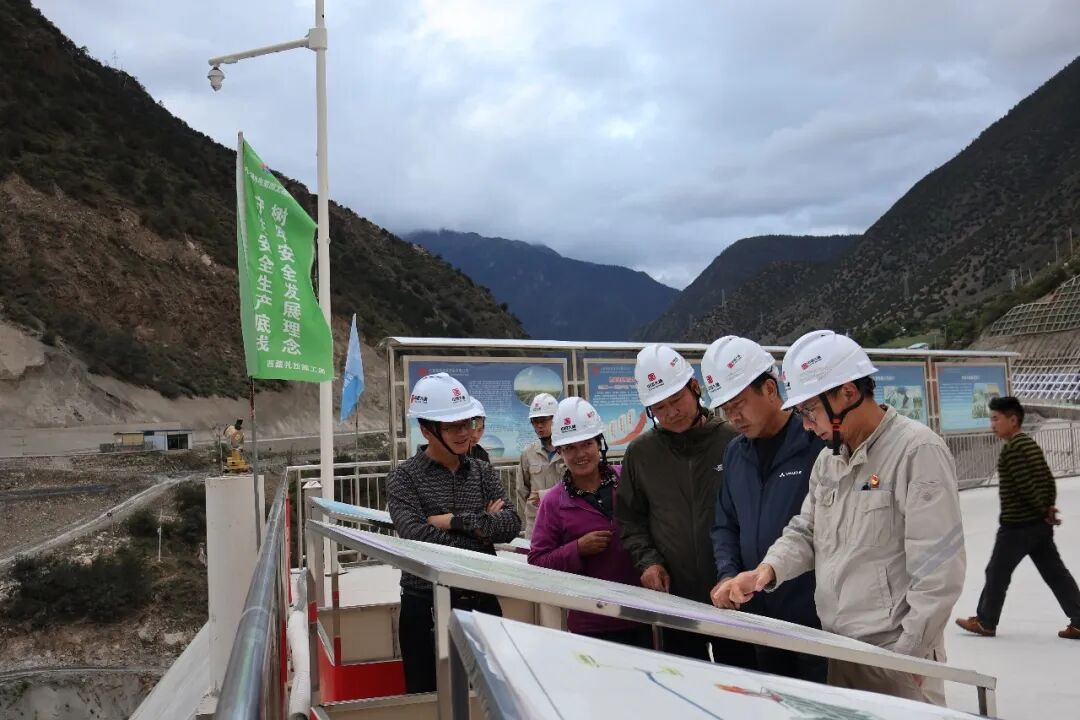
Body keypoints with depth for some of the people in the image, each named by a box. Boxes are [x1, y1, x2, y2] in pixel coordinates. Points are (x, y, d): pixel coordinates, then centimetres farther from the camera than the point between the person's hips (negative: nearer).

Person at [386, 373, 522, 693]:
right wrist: (483, 527, -13)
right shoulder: (404, 477, -5)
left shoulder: (482, 471, 6)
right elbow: (418, 537, -20)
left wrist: (456, 521, -17)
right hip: (428, 607, -3)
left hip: (482, 602, 3)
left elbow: (512, 524, -7)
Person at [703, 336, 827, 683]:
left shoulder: (819, 442, -13)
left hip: (817, 616, -7)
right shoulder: (735, 453, 11)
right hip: (760, 617, 7)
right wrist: (728, 575, -1)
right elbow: (725, 525, 16)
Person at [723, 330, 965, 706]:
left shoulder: (918, 450, -15)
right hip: (836, 651, 8)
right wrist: (770, 569, -4)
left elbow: (937, 569, -18)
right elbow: (805, 532, 16)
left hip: (894, 656, -8)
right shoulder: (828, 459, 11)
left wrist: (910, 653, -17)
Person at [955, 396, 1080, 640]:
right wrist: (1049, 507, 6)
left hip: (1016, 525, -9)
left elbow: (1027, 486, -21)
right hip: (1040, 524, 9)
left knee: (997, 572, 5)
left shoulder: (1012, 449, -18)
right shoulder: (1030, 443, 11)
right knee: (1055, 572, 9)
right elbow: (1048, 478, 12)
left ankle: (985, 622, 17)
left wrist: (1044, 510, -10)